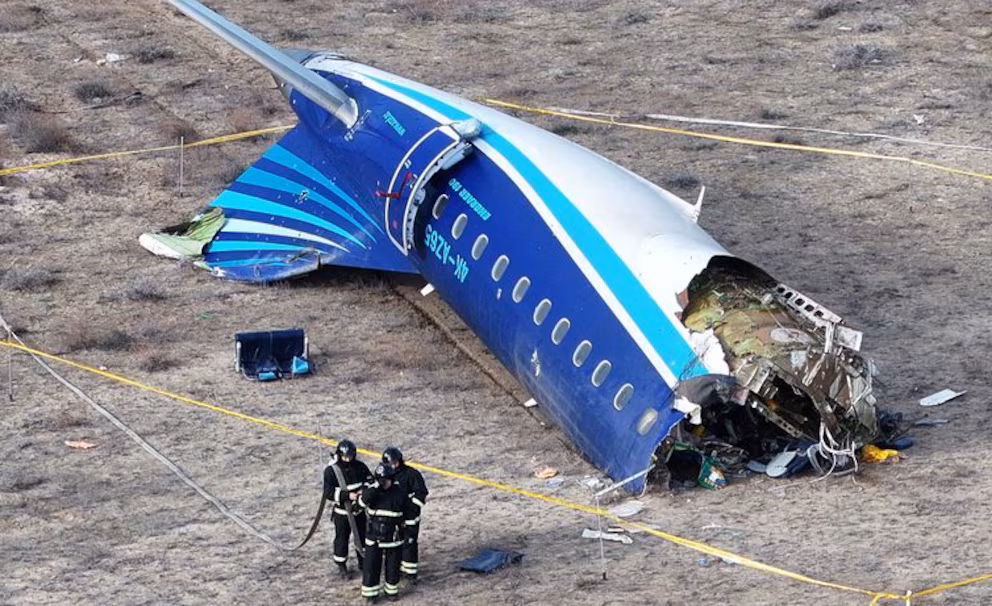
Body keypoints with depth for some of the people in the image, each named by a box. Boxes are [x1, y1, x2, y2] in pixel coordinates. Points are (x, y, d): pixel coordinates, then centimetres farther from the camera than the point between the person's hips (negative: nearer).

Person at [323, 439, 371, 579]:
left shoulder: (360, 467, -5)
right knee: (342, 539, 6)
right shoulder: (331, 470, -17)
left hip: (359, 510, 4)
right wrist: (347, 495, -29)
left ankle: (363, 562, 36)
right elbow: (328, 493, -20)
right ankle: (341, 566, 24)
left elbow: (370, 481, 5)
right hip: (342, 512, -4)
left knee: (363, 536, 15)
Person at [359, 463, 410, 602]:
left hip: (393, 537, 0)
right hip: (374, 537, 0)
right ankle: (370, 591, 12)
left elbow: (407, 510, 3)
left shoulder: (399, 493, -8)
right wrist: (376, 485, -30)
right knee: (371, 565, 1)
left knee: (393, 565, 11)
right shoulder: (372, 491, -6)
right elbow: (363, 500, -27)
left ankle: (391, 590, 27)